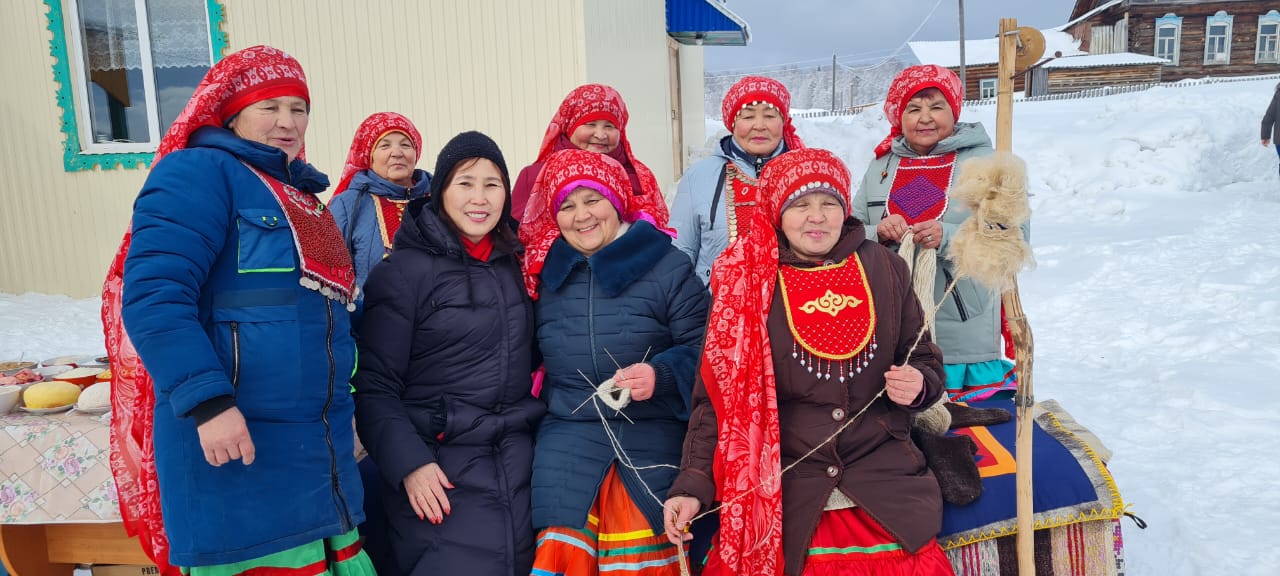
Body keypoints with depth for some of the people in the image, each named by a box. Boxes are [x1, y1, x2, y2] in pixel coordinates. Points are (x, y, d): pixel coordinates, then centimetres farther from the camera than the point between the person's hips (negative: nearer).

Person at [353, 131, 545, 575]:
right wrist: (408, 463, -19)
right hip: (442, 473, -5)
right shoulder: (404, 271, -9)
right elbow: (374, 385, -11)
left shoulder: (513, 266, 9)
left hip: (519, 466, 6)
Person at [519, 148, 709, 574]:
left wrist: (662, 375, -19)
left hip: (654, 437, -2)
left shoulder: (668, 267, -1)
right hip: (567, 438, 3)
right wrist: (549, 401, 8)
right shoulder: (543, 273, 10)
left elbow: (702, 346, -2)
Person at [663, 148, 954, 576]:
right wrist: (693, 484, -8)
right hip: (781, 481, -1)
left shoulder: (885, 268, 4)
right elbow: (719, 394, -1)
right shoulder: (744, 280, -2)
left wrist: (918, 385, -8)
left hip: (884, 473, 2)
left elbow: (924, 359, 14)